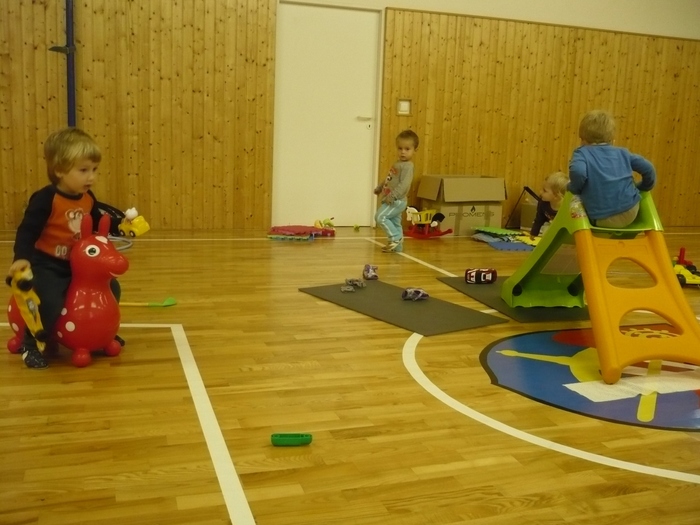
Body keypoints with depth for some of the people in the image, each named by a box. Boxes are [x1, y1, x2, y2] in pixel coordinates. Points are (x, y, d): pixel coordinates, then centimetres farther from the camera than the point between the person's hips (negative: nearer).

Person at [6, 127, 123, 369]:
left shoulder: (88, 198, 3)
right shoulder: (45, 198, -20)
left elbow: (98, 223, 19)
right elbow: (27, 230, -23)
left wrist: (120, 225, 6)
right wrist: (21, 257, -35)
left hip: (77, 265, 8)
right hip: (46, 265, -8)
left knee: (111, 289, 10)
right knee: (50, 304, -28)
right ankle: (31, 344, 0)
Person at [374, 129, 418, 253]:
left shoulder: (407, 166, -17)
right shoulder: (398, 163, 14)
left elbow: (404, 184, -27)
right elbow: (389, 179, 26)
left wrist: (392, 196, -32)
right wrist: (380, 188, 24)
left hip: (396, 201, -10)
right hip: (393, 201, 10)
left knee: (380, 216, -15)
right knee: (394, 222, 14)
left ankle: (395, 238, -7)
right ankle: (397, 246, 22)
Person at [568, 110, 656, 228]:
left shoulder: (582, 153, 4)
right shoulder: (621, 152, 15)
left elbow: (577, 172, -19)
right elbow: (647, 168, 11)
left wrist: (573, 188, 1)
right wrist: (643, 187, 30)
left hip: (602, 219, -4)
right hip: (630, 213, 4)